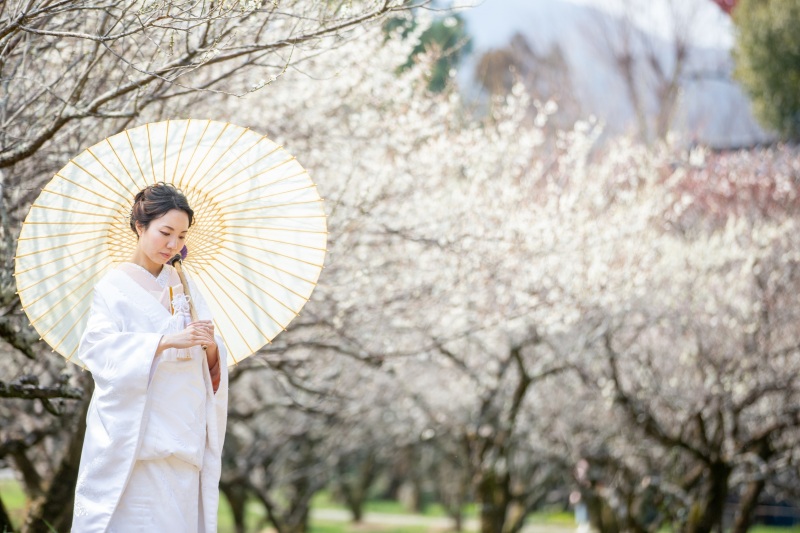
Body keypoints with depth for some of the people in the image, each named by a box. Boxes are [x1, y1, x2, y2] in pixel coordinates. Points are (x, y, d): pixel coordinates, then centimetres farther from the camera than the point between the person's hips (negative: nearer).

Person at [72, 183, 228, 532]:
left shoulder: (183, 285, 14)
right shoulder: (116, 286, -1)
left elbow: (211, 366, 12)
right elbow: (97, 346, -17)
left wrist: (210, 347, -12)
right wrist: (168, 341, -27)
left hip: (181, 434, 5)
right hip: (137, 435, -5)